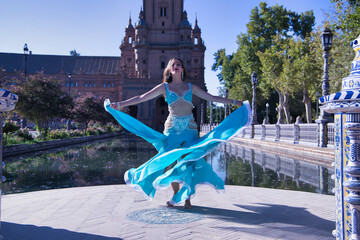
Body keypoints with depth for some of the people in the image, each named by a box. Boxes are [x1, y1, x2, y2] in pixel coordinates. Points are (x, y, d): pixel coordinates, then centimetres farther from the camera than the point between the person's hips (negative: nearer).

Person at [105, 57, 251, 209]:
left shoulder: (191, 87, 11)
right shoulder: (164, 87, 7)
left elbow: (212, 98, 13)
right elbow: (142, 98, 3)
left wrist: (233, 102, 10)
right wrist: (120, 104, -3)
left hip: (189, 128, 1)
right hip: (172, 128, 0)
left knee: (188, 161, -5)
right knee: (171, 161, -2)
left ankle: (187, 197, 8)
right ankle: (176, 194, 17)